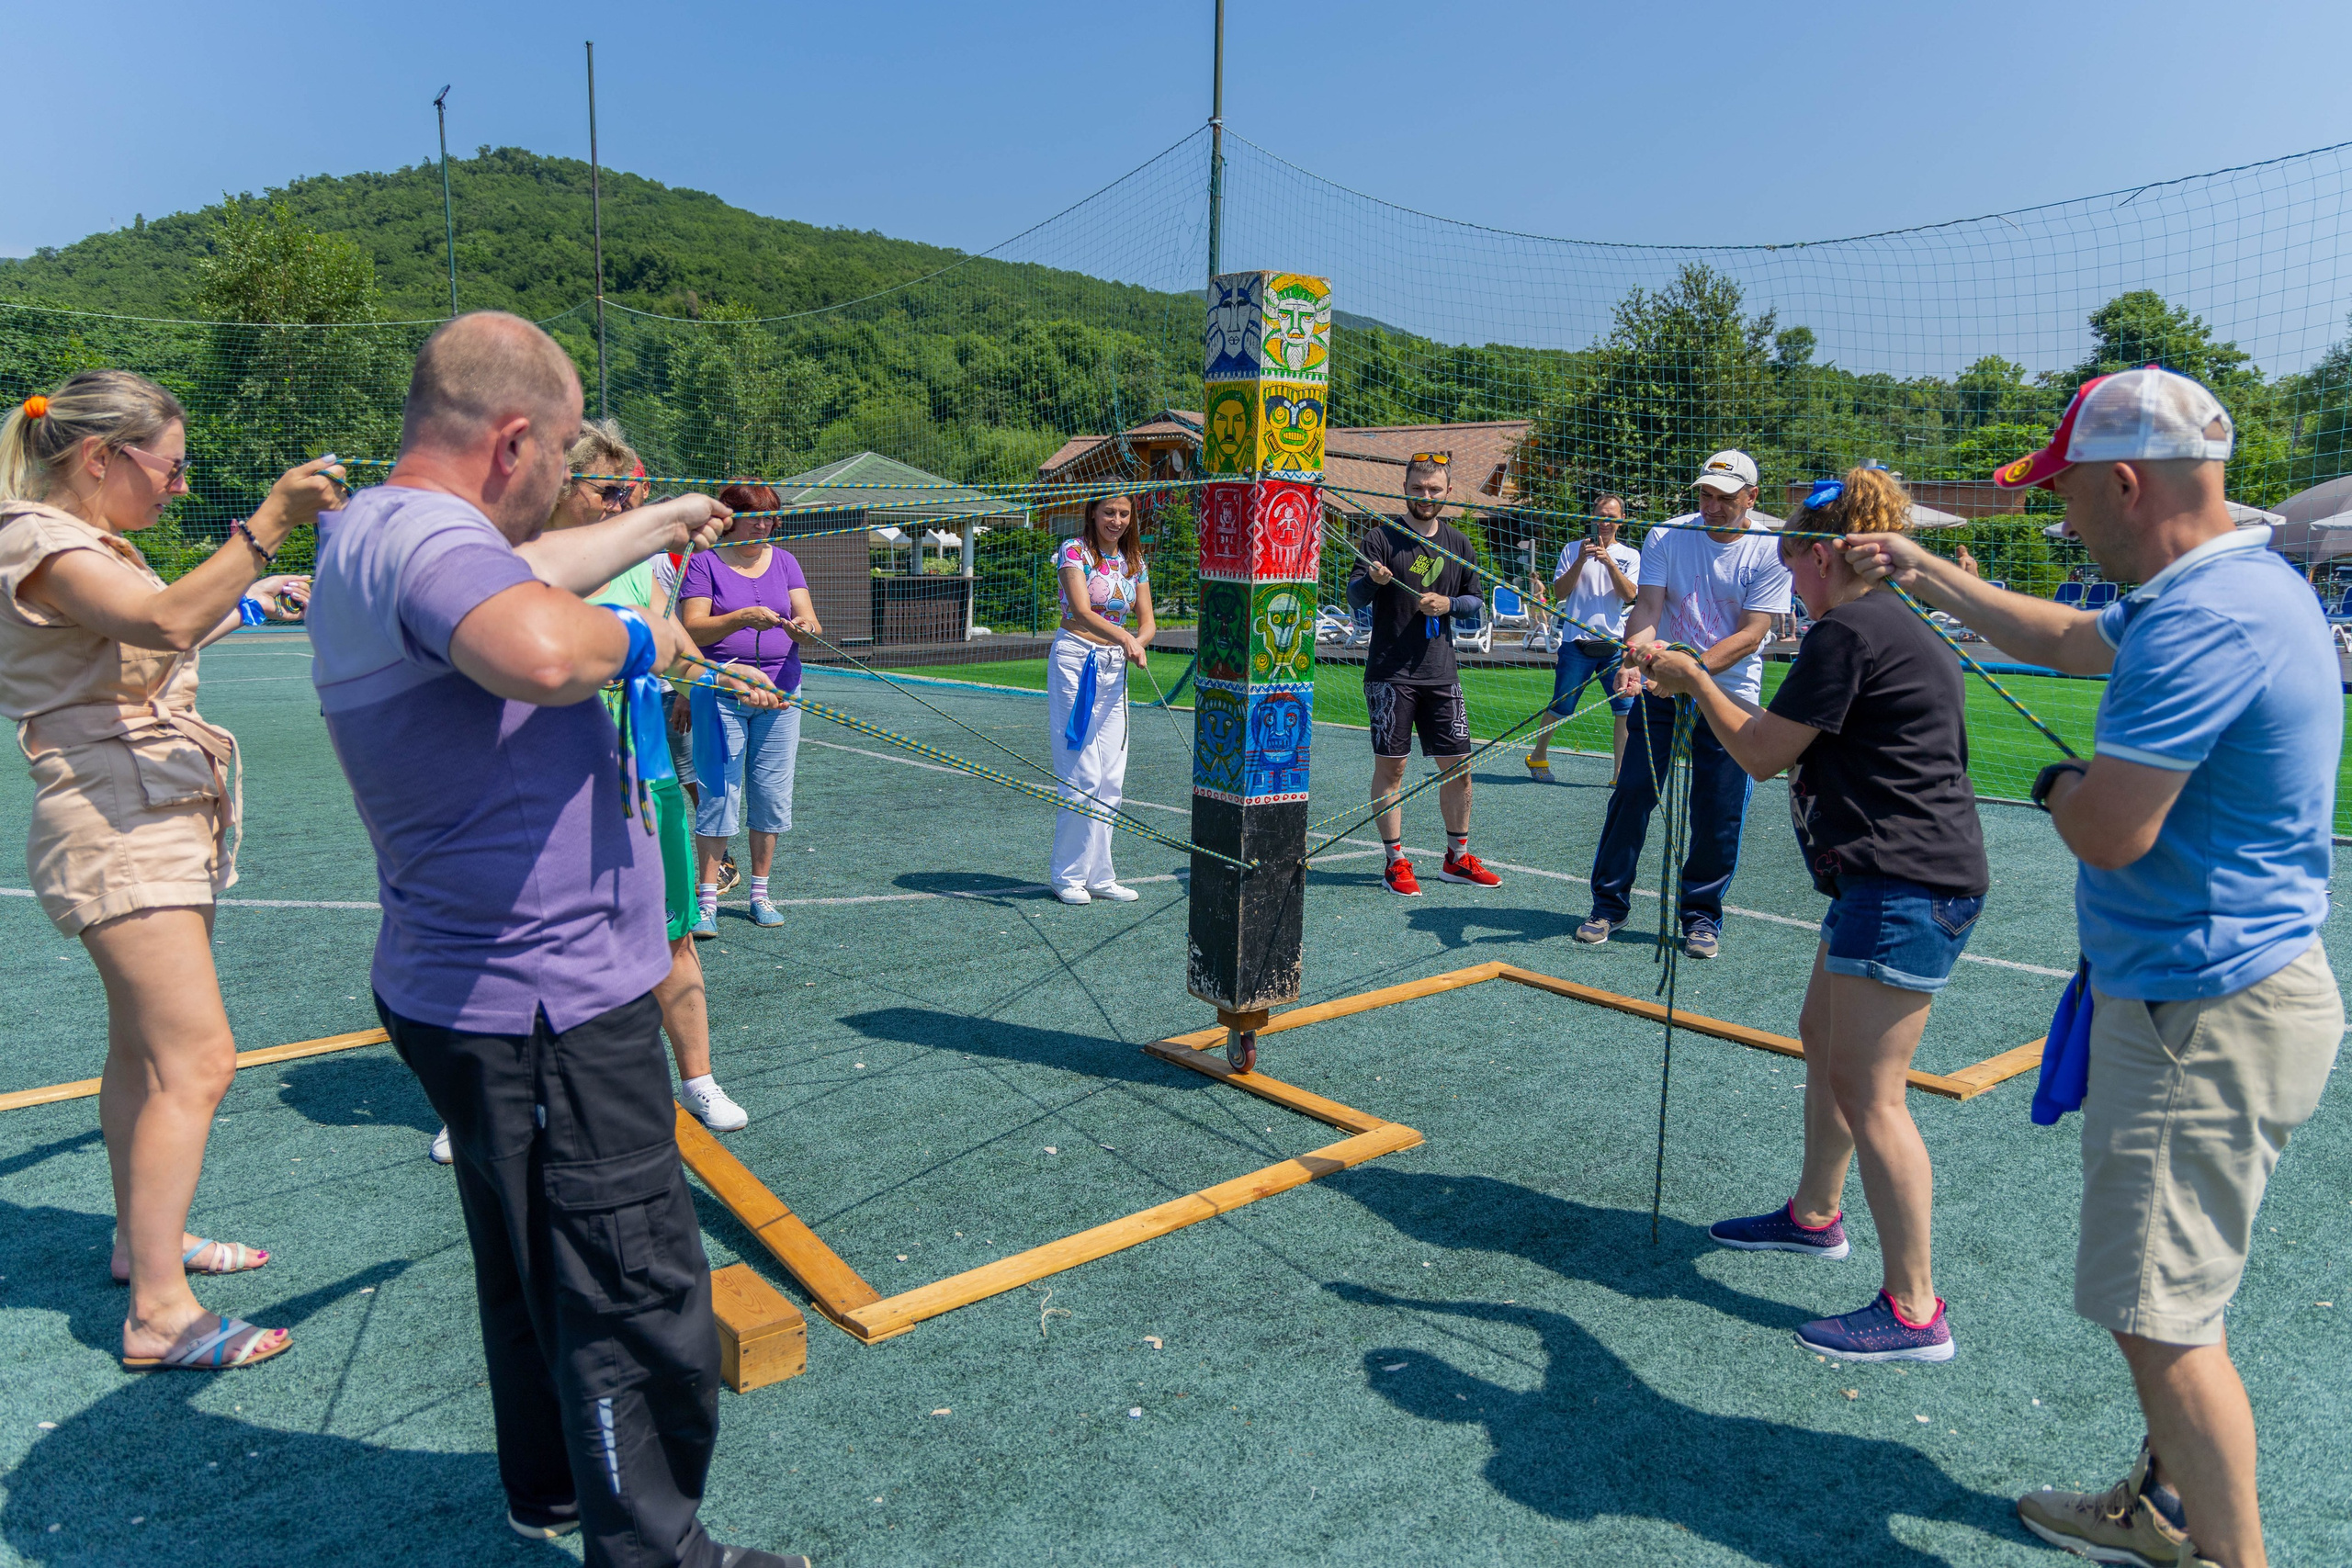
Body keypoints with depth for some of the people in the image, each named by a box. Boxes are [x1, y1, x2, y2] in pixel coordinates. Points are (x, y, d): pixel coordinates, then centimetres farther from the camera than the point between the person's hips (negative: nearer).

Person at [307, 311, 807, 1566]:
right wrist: (633, 634, -22)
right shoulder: (427, 534, -23)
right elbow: (541, 652, -45)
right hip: (548, 1004, -11)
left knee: (535, 1266, 26)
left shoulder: (367, 524, 9)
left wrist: (664, 522, 39)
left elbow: (524, 572, 26)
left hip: (463, 987, 11)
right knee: (640, 1297, 3)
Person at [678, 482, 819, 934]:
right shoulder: (704, 563, -1)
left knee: (773, 795, 5)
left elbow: (810, 621, 3)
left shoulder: (784, 562, 11)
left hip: (779, 693, 4)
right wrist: (743, 617, -24)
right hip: (721, 692, -4)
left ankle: (760, 893, 17)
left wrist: (803, 626, -21)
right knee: (719, 793, -6)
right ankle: (706, 899, 3)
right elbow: (692, 630, -10)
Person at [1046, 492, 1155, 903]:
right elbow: (1081, 611, -19)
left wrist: (1138, 641, -14)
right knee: (1081, 777, -7)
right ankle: (1067, 875, 5)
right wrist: (1122, 637, -35)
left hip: (1115, 668, 6)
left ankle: (1098, 876, 13)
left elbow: (1147, 621, 10)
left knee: (1110, 780, 5)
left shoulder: (1134, 561, 12)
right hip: (1075, 662, -6)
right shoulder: (1073, 551, -6)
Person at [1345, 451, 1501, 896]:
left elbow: (1475, 602, 17)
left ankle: (1457, 858, 22)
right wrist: (1371, 580, -33)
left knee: (1458, 767, 7)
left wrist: (1448, 603, -4)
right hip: (1390, 673, -4)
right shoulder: (1381, 537, -3)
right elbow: (1354, 598, -11)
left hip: (1442, 673, 4)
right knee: (1390, 766, -1)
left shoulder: (1458, 543, 11)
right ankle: (1395, 862, 9)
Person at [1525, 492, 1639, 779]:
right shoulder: (1573, 549, 7)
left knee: (1625, 707, -6)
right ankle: (1538, 755, 26)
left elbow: (1629, 595, -6)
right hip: (1576, 642, -1)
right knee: (1561, 707, 5)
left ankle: (1619, 772, 1)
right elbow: (1559, 592, 0)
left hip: (1614, 643, 1)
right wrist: (1580, 561, -12)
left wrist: (1609, 562, -18)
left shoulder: (1630, 555, 9)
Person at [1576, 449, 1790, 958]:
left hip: (1730, 696, -1)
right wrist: (1634, 656, -32)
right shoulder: (1666, 537, -2)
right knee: (1632, 793, -1)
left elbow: (1750, 634, -13)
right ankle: (1609, 904, 14)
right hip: (1661, 690, 1)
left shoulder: (1771, 552, -7)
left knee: (1718, 816, 0)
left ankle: (1702, 915, 19)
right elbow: (1647, 606, -12)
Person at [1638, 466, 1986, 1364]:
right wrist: (1700, 686, 23)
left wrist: (1691, 677, 2)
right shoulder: (1899, 628, 18)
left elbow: (1763, 755, -11)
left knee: (1869, 1094, -7)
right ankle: (1815, 1215, 40)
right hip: (1898, 880, 11)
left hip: (1903, 887, -11)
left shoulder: (1849, 631, -16)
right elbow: (1795, 736, 25)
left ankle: (1913, 1311, 2)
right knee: (1823, 1043, 22)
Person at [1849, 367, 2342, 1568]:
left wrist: (2057, 782, -5)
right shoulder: (2225, 586, 10)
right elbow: (2063, 638, 27)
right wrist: (1922, 571, 32)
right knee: (2159, 1294, 22)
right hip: (2210, 996, 11)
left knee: (2159, 1312, 0)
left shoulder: (2207, 617, -24)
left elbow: (2109, 830, -27)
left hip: (2204, 1020, -11)